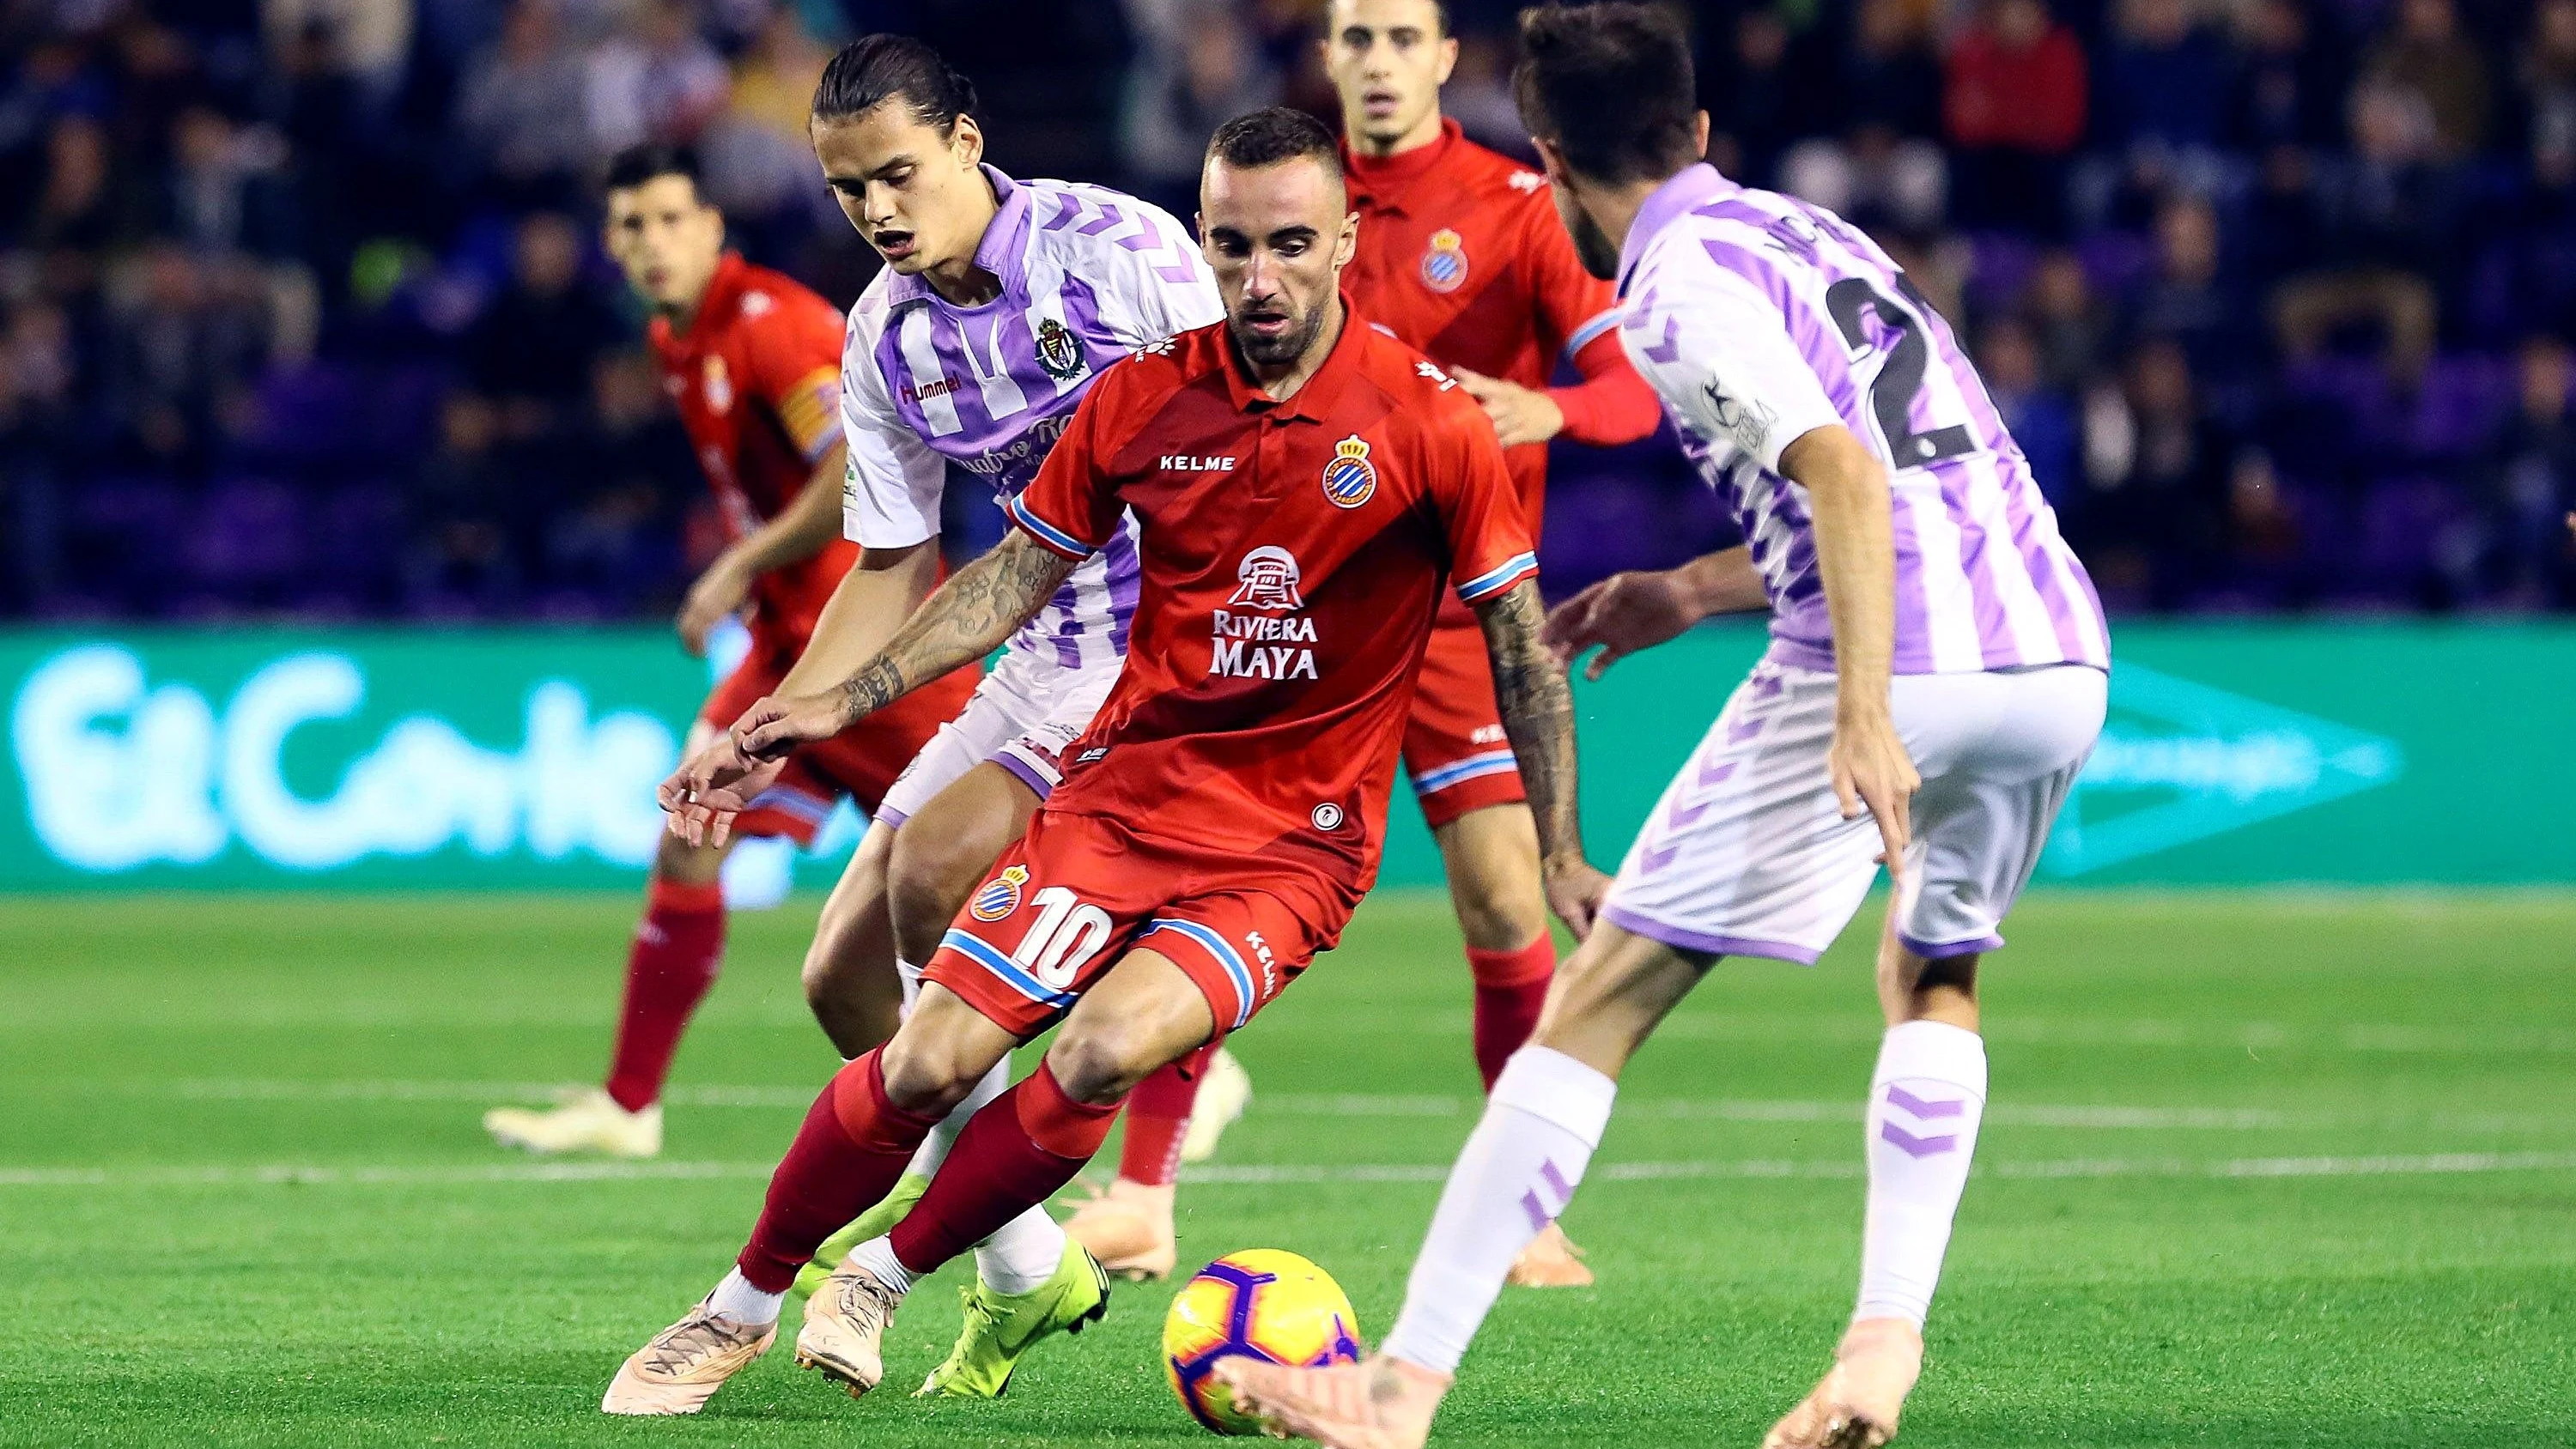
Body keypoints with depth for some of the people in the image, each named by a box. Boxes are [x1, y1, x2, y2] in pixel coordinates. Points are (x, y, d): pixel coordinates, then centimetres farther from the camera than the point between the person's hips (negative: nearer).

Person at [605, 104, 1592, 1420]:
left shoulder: (1428, 422, -9)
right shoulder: (1142, 399, -1)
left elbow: (1520, 642, 0)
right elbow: (1018, 574, 11)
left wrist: (1560, 855, 2)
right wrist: (841, 703, 4)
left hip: (1297, 840, -2)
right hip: (1126, 788, 3)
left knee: (1106, 1053, -27)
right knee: (930, 1059, -12)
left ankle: (883, 1282, -5)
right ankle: (739, 1308, 9)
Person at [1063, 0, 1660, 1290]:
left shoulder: (1514, 207, -4)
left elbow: (1638, 379, -13)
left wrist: (1548, 410, -32)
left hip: (1454, 601, -2)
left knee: (1504, 905, -8)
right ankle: (1141, 1197, 3)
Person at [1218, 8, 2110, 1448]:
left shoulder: (1680, 279, -1)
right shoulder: (1808, 234, 25)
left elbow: (1848, 475, -16)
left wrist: (1864, 711, -23)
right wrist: (1693, 593, 39)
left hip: (1899, 674, -8)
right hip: (2063, 660, 8)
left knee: (1598, 1004, 1)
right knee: (1934, 979, 31)